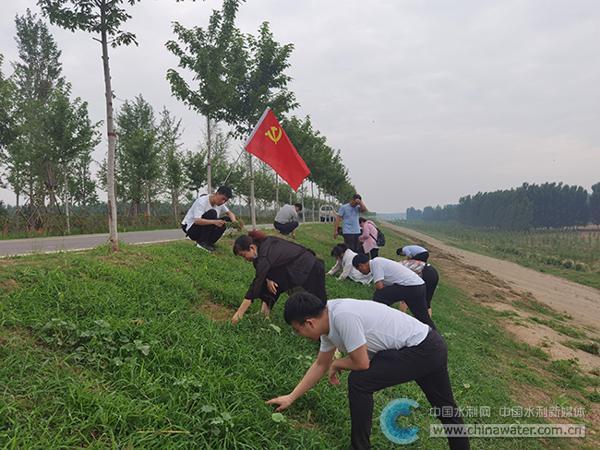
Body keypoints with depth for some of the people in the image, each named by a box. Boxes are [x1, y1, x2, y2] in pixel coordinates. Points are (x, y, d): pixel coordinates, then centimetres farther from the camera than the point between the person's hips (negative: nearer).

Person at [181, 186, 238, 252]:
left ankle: (208, 243, -2)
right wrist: (214, 222, -47)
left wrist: (234, 221, -19)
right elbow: (197, 221, -34)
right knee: (212, 213, -28)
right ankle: (202, 242, -22)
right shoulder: (202, 201, -24)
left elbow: (229, 213, 5)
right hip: (190, 228, -7)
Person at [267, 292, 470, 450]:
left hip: (422, 350, -10)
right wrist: (291, 397, 17)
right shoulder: (327, 320, 2)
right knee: (446, 408, 26)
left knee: (358, 382, -13)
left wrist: (336, 364, 0)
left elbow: (361, 364, -21)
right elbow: (320, 364, 14)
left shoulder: (343, 316, -29)